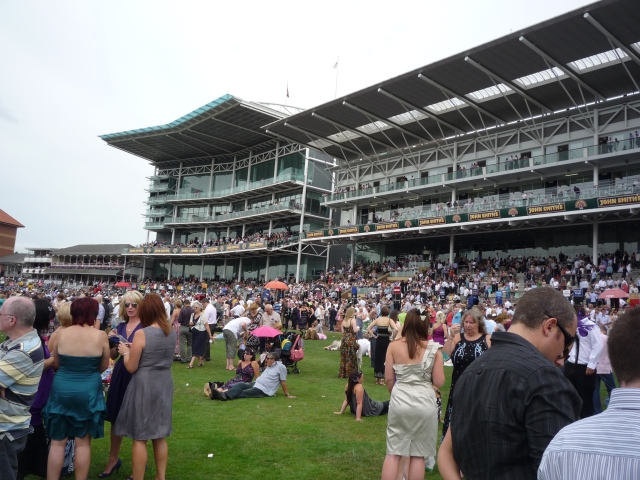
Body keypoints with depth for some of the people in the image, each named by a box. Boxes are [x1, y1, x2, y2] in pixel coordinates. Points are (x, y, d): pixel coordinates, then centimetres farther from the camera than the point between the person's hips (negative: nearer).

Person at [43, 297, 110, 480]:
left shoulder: (61, 334, -5)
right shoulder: (100, 336, -10)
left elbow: (56, 363, 8)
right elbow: (104, 366, 1)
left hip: (61, 390, 1)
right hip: (88, 392, -1)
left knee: (57, 442, 13)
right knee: (83, 442, 11)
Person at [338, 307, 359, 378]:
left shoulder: (344, 321, 6)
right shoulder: (353, 320, -11)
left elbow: (342, 331, 7)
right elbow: (355, 330, -18)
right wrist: (357, 328, 2)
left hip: (344, 339, 6)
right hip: (351, 340, -6)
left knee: (344, 357, 12)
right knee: (351, 357, 3)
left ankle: (342, 373, 16)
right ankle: (349, 373, 5)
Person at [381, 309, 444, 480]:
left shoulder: (394, 346, -3)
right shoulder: (433, 349, -6)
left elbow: (389, 379, 1)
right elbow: (439, 382, -4)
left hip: (399, 401, 1)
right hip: (424, 402, 0)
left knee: (393, 452, 10)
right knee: (418, 454, 12)